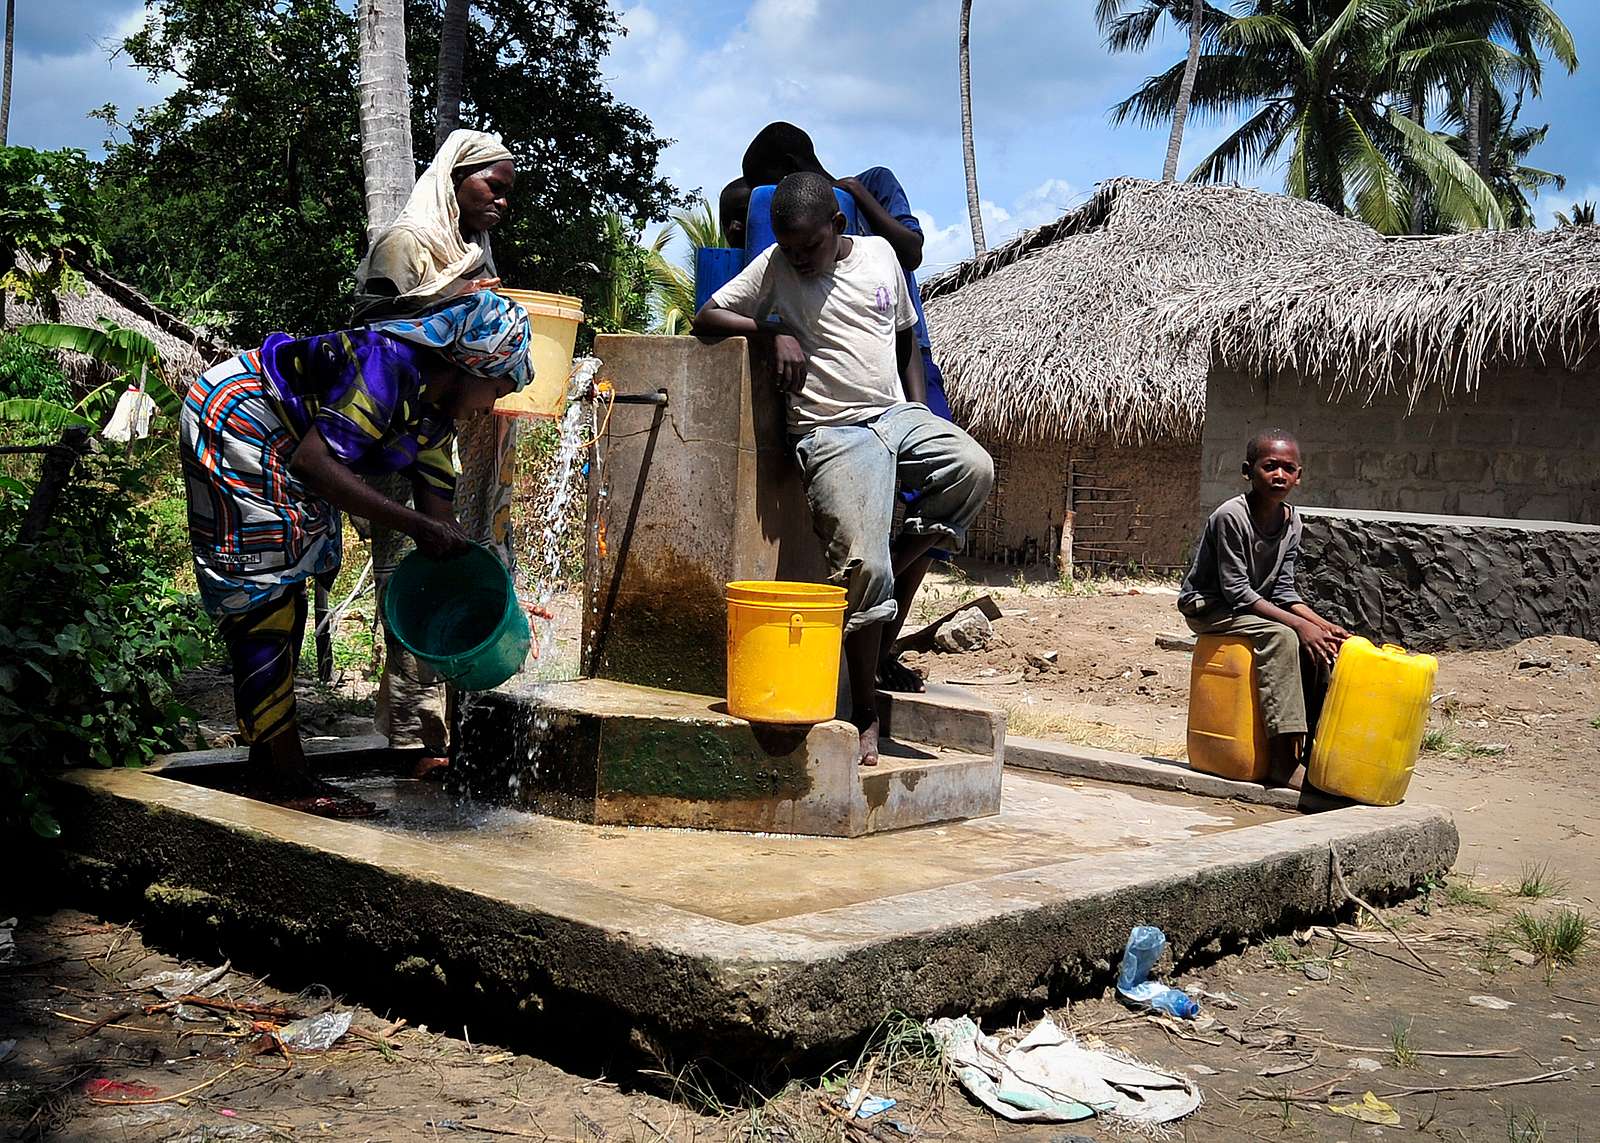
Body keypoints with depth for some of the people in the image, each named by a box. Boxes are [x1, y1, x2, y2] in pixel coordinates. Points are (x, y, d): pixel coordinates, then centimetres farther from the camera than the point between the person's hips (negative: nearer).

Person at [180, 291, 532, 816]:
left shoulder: (436, 416, 3)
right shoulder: (389, 365, -27)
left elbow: (439, 516, 6)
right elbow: (313, 461, -33)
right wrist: (415, 524, -30)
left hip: (274, 451, 11)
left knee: (283, 606, 12)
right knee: (264, 606, -11)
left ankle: (270, 762, 19)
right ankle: (287, 781, -9)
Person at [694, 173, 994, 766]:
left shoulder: (879, 254, 11)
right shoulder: (773, 268, 2)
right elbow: (705, 316, 2)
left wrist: (920, 415, 14)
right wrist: (773, 332, -13)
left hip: (897, 413, 4)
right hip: (833, 432, -4)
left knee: (973, 468, -25)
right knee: (861, 567, -15)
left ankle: (893, 566, -3)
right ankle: (865, 717, -3)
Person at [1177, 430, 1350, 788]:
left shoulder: (1292, 521, 0)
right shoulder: (1231, 516, -23)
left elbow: (1283, 589, 2)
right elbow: (1236, 591, -25)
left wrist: (1322, 623, -13)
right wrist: (1298, 623, -28)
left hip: (1253, 607, 8)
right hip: (1208, 607, -8)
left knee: (1322, 642, -9)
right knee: (1280, 637, -30)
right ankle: (1285, 759, -32)